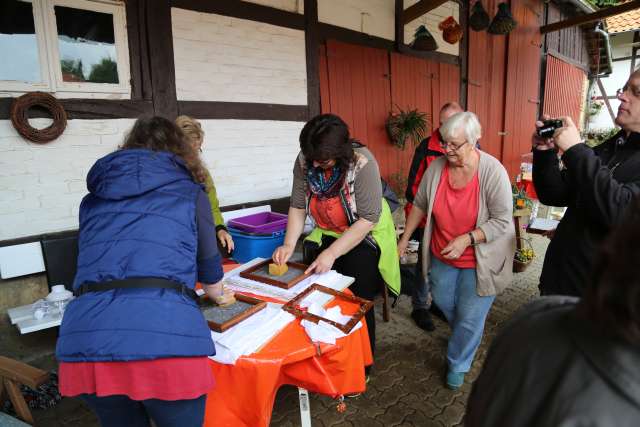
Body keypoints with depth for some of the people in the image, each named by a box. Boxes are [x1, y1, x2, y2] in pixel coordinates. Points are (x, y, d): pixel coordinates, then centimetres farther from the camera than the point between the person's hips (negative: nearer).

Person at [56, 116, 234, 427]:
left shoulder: (94, 198, 23)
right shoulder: (189, 192, 14)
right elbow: (208, 259, 25)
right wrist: (218, 295, 46)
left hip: (84, 341, 4)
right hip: (165, 337, -4)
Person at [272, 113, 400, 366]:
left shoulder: (361, 163, -28)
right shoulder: (304, 160, -14)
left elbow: (368, 219, -25)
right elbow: (297, 206, -6)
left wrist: (332, 253, -28)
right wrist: (289, 244, -19)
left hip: (365, 235, -4)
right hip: (327, 233, 4)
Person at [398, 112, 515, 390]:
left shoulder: (493, 171, -22)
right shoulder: (436, 167, -11)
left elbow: (502, 220, -19)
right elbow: (420, 205, 2)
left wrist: (467, 239, -29)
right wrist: (404, 239, 7)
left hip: (479, 260, -4)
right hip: (442, 256, 5)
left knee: (470, 318, 7)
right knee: (443, 302, 22)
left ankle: (458, 364, 33)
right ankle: (466, 338, 55)